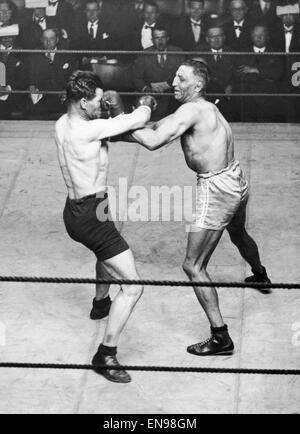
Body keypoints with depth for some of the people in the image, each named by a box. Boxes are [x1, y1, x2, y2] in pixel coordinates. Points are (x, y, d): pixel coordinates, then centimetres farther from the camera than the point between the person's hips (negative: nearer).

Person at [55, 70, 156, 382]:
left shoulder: (63, 124, 3)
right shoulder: (87, 130, -24)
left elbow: (117, 129, 14)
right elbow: (138, 121, -21)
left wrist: (116, 109, -6)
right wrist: (146, 104, 1)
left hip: (75, 210, 10)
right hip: (90, 217, -10)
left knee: (107, 252, 42)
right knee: (132, 286, -10)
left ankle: (100, 303, 64)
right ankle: (106, 354, -8)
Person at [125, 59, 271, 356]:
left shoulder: (191, 110, -20)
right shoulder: (205, 108, 9)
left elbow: (154, 141, -30)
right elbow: (160, 128, 11)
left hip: (216, 191, -10)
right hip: (235, 182, 10)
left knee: (193, 267, -6)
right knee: (238, 234, 39)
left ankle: (221, 338, -5)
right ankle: (260, 275, 69)